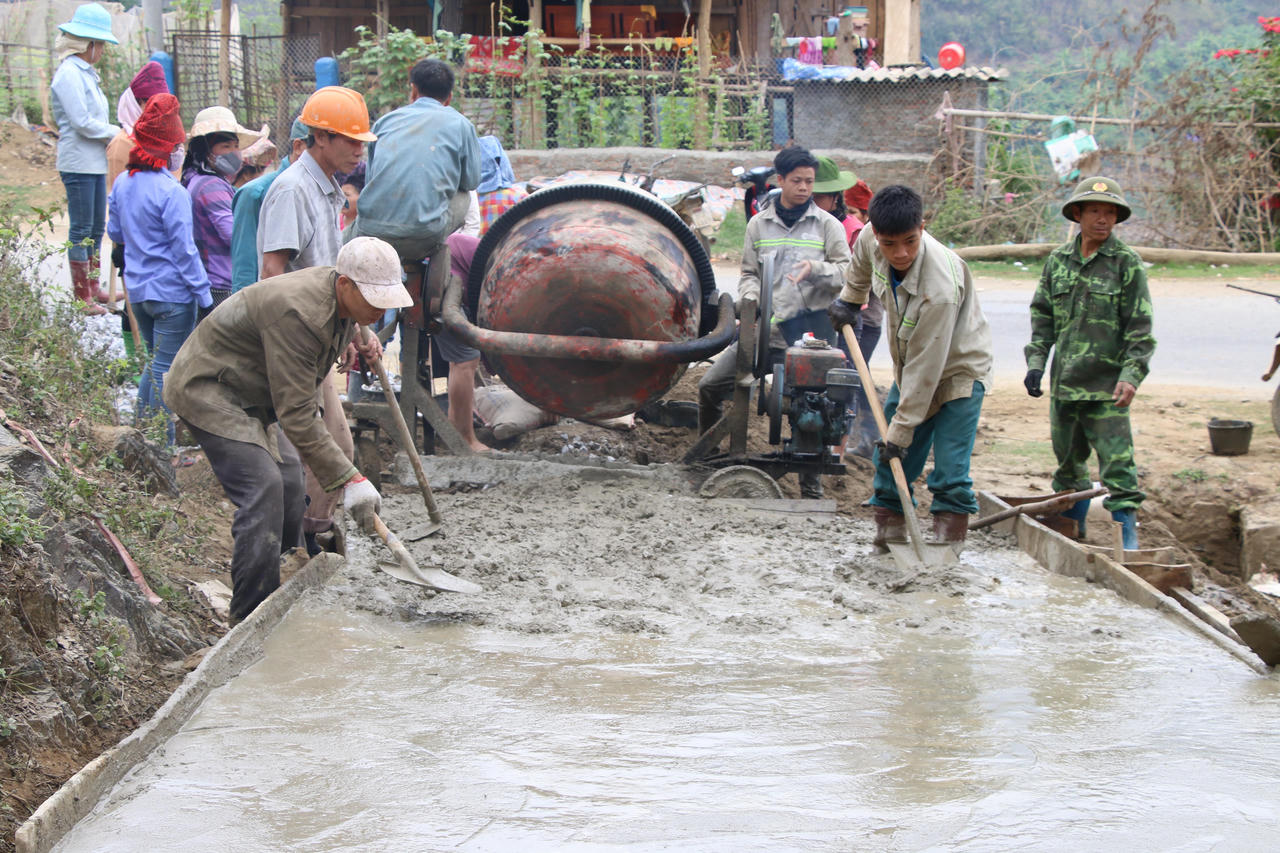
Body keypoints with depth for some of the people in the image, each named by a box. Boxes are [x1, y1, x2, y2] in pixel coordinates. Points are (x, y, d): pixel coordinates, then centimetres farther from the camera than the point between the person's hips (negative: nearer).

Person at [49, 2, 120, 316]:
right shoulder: (69, 74, -15)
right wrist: (116, 133, -7)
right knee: (81, 230, -3)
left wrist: (110, 134, 2)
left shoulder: (85, 73, 15)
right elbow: (82, 122, -19)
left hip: (95, 162, 10)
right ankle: (82, 297, 3)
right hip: (78, 163, -10)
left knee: (96, 228, 15)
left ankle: (93, 288, 25)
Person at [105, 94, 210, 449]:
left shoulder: (122, 183, 3)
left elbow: (114, 232, 15)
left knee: (156, 362, 21)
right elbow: (184, 249, -16)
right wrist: (204, 294, -10)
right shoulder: (171, 191, -18)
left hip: (137, 289, 7)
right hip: (172, 292, -7)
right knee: (167, 370, 1)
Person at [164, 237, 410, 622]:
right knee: (263, 488, -20)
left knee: (289, 481, 8)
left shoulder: (341, 300, -4)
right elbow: (297, 415, -34)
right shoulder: (296, 314, -34)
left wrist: (355, 341, 7)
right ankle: (251, 622, -16)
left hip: (253, 393, 10)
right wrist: (347, 479, -34)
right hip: (208, 390, -10)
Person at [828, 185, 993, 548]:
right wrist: (849, 299, 20)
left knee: (949, 473, -14)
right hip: (910, 366, 7)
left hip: (958, 370, -6)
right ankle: (889, 529, 16)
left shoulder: (940, 288, -38)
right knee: (890, 459, 5)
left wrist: (901, 429, -27)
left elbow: (926, 368, -31)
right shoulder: (871, 239, -19)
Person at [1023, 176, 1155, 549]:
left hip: (1107, 386, -5)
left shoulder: (1127, 263, -4)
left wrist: (1131, 375, -15)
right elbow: (1042, 315, 15)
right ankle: (1072, 533, 32)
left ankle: (1128, 539, -8)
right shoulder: (1059, 260, 8)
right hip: (1064, 381, 5)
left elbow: (1140, 327, -5)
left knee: (1116, 463, -10)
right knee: (1068, 461, 16)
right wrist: (1036, 362, 5)